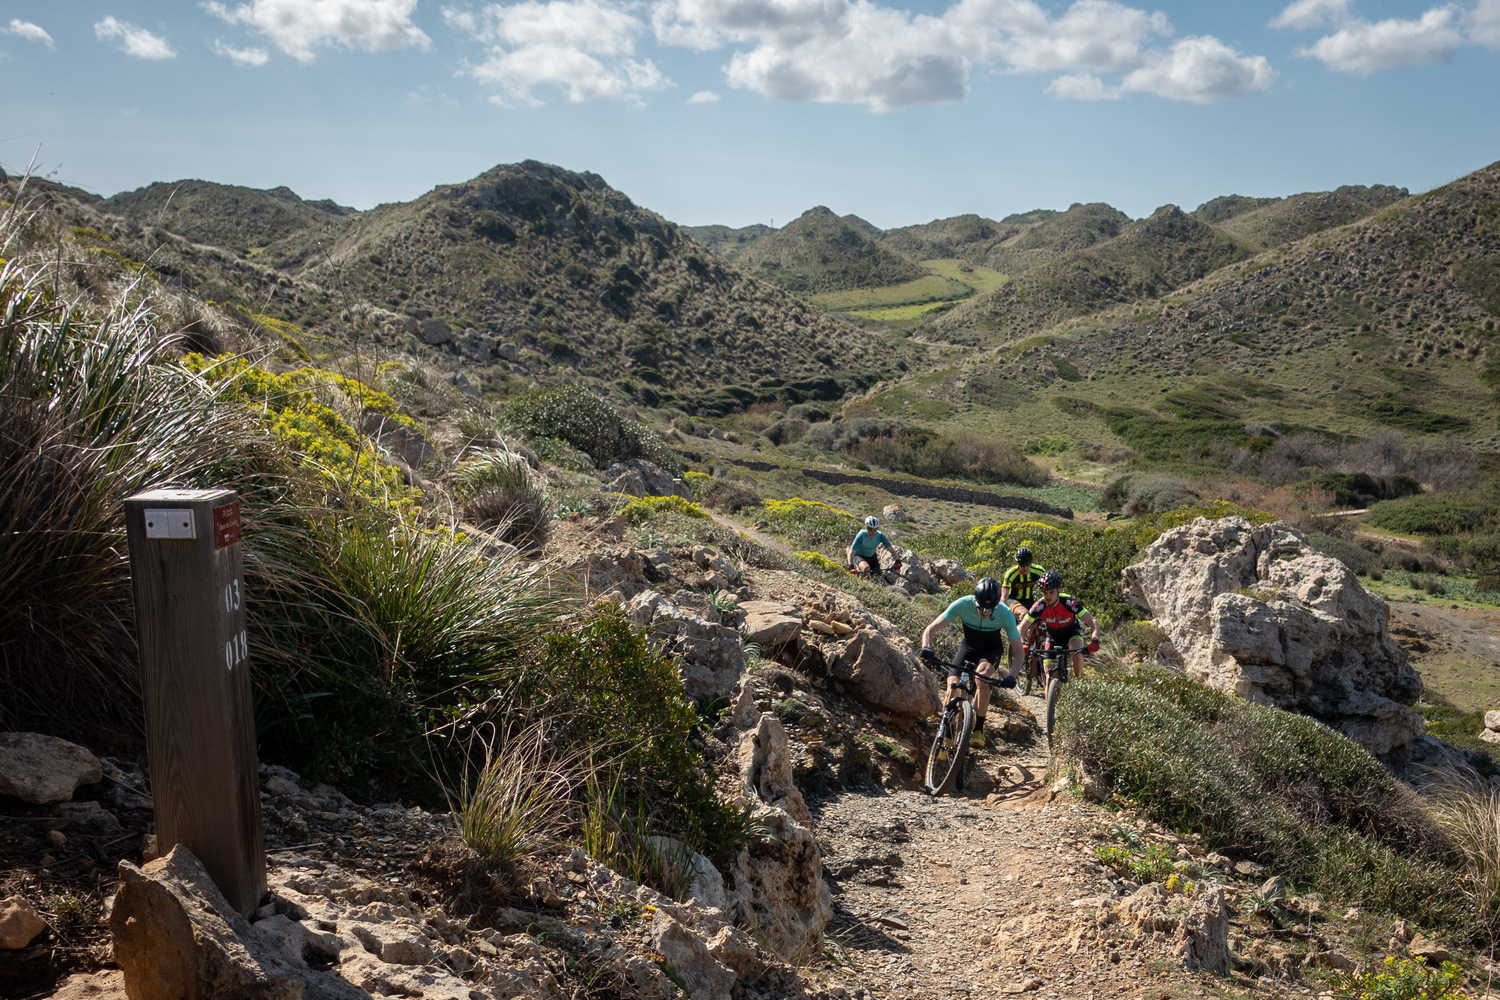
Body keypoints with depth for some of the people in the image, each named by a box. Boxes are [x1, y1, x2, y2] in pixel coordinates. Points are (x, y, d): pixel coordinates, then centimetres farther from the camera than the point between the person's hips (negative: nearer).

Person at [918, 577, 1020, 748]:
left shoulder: (1005, 614, -30)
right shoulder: (962, 605, -30)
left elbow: (1017, 649, -22)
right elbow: (931, 629, -29)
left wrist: (1011, 675, -39)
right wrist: (926, 647, -50)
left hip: (992, 647, -1)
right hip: (969, 645, 1)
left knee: (982, 676, -33)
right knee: (953, 686, -18)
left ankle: (978, 730, -21)